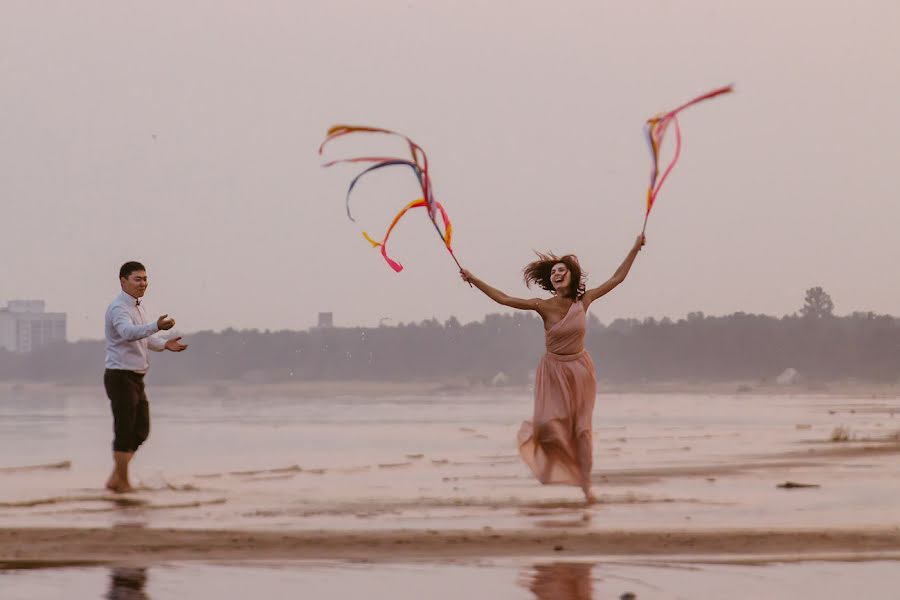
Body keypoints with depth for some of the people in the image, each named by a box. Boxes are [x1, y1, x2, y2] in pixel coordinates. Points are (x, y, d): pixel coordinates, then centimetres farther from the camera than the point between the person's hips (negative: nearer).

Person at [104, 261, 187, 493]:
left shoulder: (137, 308, 16)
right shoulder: (119, 308, -16)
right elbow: (128, 332, -35)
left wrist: (165, 344, 7)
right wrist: (157, 326, -48)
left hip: (136, 377, 10)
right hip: (120, 376, -10)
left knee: (140, 430, 11)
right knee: (125, 431, -5)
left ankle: (116, 479, 19)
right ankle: (122, 483, 5)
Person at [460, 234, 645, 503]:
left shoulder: (583, 301, -5)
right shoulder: (544, 306, -10)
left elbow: (617, 278, 0)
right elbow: (503, 299, -12)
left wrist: (635, 249, -5)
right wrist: (474, 280, -17)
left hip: (580, 370, 1)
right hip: (554, 371, -1)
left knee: (582, 428, 2)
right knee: (550, 426, -13)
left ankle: (586, 486, 5)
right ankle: (533, 432, 24)